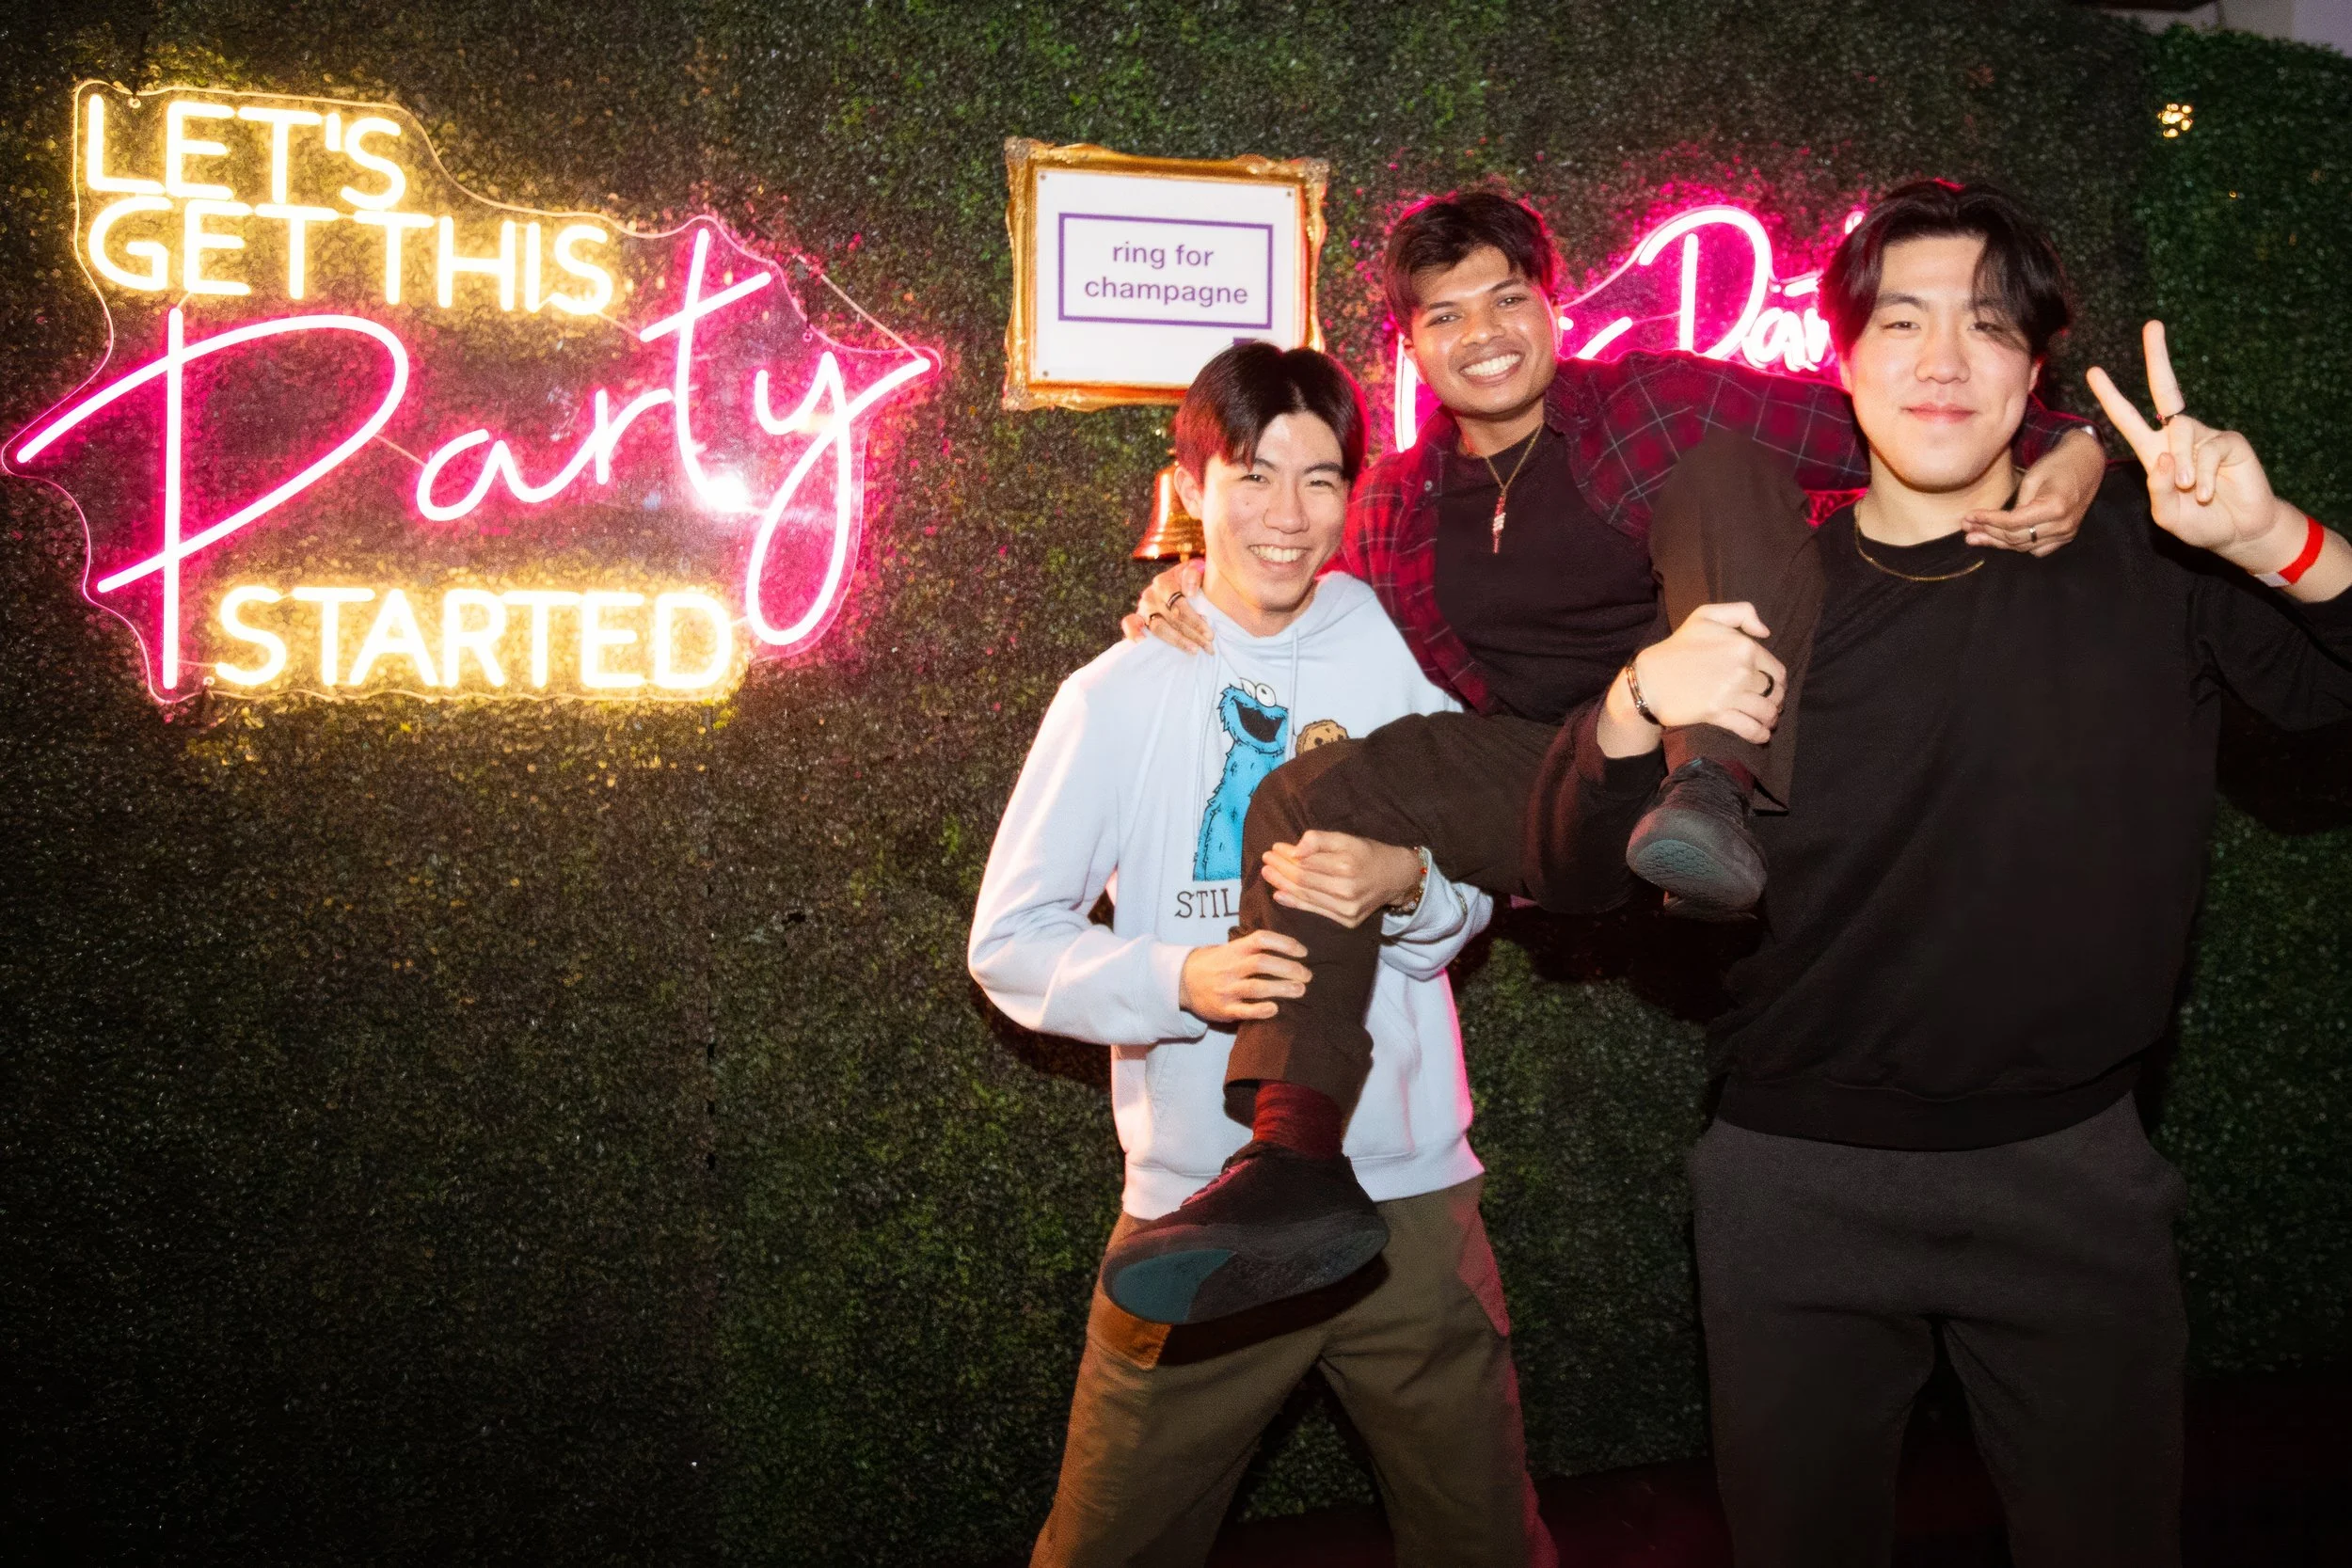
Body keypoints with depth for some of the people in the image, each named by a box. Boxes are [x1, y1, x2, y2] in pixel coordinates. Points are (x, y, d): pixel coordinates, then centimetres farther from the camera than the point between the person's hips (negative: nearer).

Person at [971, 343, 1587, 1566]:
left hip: (1408, 1193, 2)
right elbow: (1008, 938, -3)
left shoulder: (1400, 660, 2)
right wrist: (1181, 979, -20)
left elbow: (1475, 892, 9)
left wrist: (1405, 883, -15)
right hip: (1196, 1201, -1)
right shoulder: (1117, 695, -4)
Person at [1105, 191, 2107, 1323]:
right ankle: (1294, 1158, -25)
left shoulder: (1656, 402, 3)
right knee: (1306, 794, -16)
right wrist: (1208, 606, 5)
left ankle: (1711, 793, -43)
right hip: (1554, 789, 3)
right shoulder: (1393, 505, 14)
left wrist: (2066, 449, -17)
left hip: (1718, 730, -3)